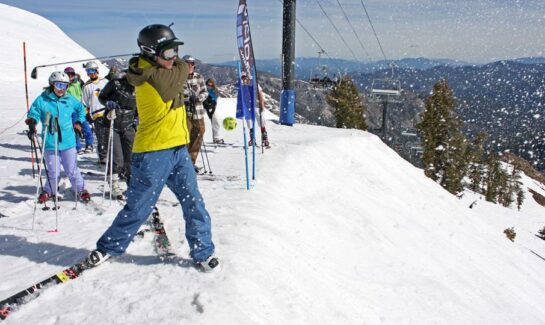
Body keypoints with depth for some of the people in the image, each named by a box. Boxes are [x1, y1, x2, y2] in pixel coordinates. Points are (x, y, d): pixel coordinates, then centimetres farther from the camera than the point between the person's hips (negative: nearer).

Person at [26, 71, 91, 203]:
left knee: (72, 170, 6)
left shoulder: (70, 100, 3)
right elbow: (33, 114, 4)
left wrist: (79, 122, 15)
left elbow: (81, 109, 22)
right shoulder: (42, 100, -3)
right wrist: (32, 124, -14)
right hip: (50, 143, -1)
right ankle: (49, 191, 29)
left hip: (68, 142, 1)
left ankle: (81, 190, 23)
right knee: (53, 172, 5)